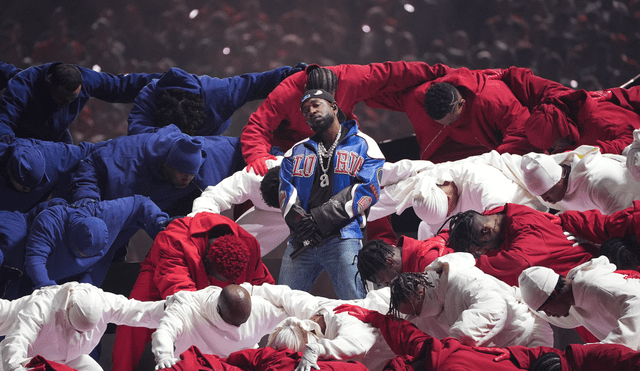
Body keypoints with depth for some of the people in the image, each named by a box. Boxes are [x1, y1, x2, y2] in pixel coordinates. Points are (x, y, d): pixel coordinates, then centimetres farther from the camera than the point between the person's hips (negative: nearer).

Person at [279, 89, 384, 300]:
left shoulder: (363, 145, 10)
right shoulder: (297, 152, 23)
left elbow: (367, 190, -4)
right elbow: (286, 191, 11)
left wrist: (319, 219, -11)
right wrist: (300, 222, -12)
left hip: (342, 238, -4)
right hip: (301, 241, 4)